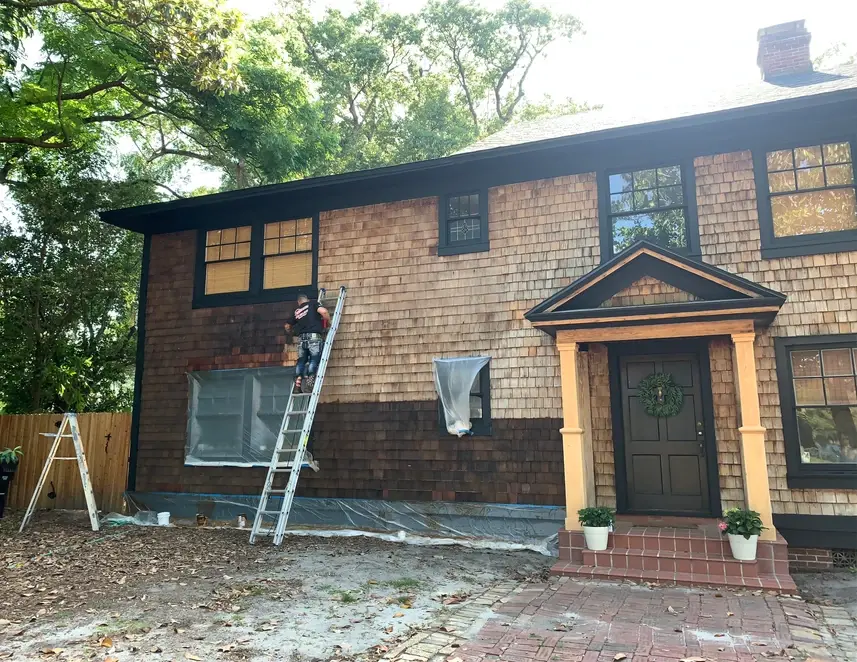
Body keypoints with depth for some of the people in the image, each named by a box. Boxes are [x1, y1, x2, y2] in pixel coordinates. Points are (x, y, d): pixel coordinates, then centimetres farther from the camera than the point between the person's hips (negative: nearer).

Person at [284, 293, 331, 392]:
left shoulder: (296, 311, 21)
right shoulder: (313, 304, 8)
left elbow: (287, 326, 29)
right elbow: (323, 311, -13)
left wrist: (291, 332, 51)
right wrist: (328, 321, 5)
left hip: (301, 338, 4)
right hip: (314, 336, -4)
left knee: (301, 360, 9)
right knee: (314, 359, -5)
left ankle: (297, 384, 0)